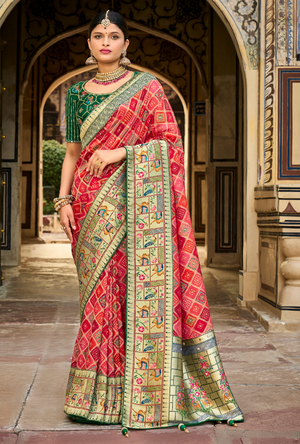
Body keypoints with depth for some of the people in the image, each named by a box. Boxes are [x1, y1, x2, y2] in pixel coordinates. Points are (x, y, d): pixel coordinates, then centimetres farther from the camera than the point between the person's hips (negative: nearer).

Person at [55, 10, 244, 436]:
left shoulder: (147, 86, 5)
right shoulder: (78, 92, 17)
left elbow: (170, 141, -2)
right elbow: (72, 152, 16)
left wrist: (118, 152, -12)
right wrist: (63, 198, 4)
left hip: (135, 203, -3)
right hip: (93, 205, 3)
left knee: (141, 286, -6)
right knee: (100, 292, 2)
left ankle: (150, 392, 5)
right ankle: (101, 394, 11)